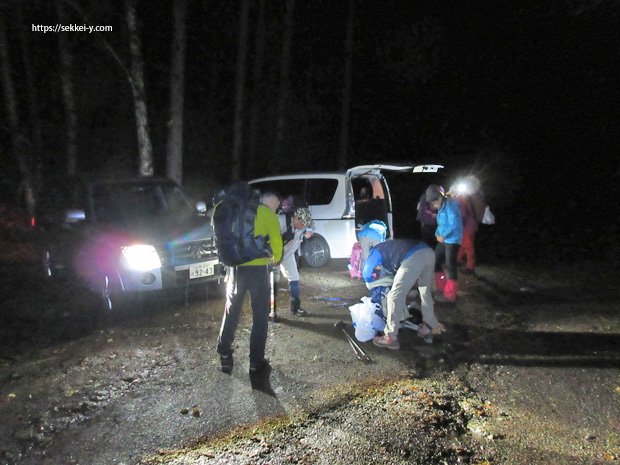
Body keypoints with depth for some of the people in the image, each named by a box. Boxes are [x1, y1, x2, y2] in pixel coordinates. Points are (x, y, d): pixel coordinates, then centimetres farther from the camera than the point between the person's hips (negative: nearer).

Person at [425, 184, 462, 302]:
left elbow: (454, 224, -23)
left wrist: (443, 236, -13)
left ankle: (450, 295, 6)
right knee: (435, 260, 15)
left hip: (452, 240, -10)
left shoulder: (451, 205, -16)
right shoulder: (442, 206, 13)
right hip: (444, 239, 10)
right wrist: (437, 234, 3)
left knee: (450, 265, -3)